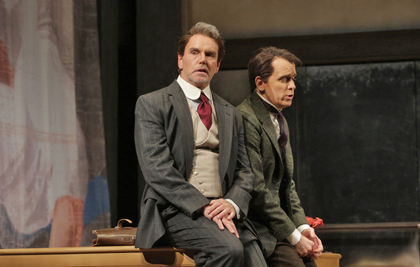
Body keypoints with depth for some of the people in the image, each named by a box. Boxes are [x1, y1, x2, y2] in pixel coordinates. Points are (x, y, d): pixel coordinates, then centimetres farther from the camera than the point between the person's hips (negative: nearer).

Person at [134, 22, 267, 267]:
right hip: (175, 210, -4)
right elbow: (157, 169, -6)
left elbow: (244, 172, 18)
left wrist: (233, 203, -6)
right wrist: (202, 207, -17)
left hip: (221, 209, 5)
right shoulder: (151, 105, 6)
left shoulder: (231, 115, 23)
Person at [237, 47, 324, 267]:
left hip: (280, 222, 9)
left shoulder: (279, 120, 19)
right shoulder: (246, 119, -14)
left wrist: (303, 226, 6)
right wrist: (293, 236, -13)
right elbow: (255, 188, -18)